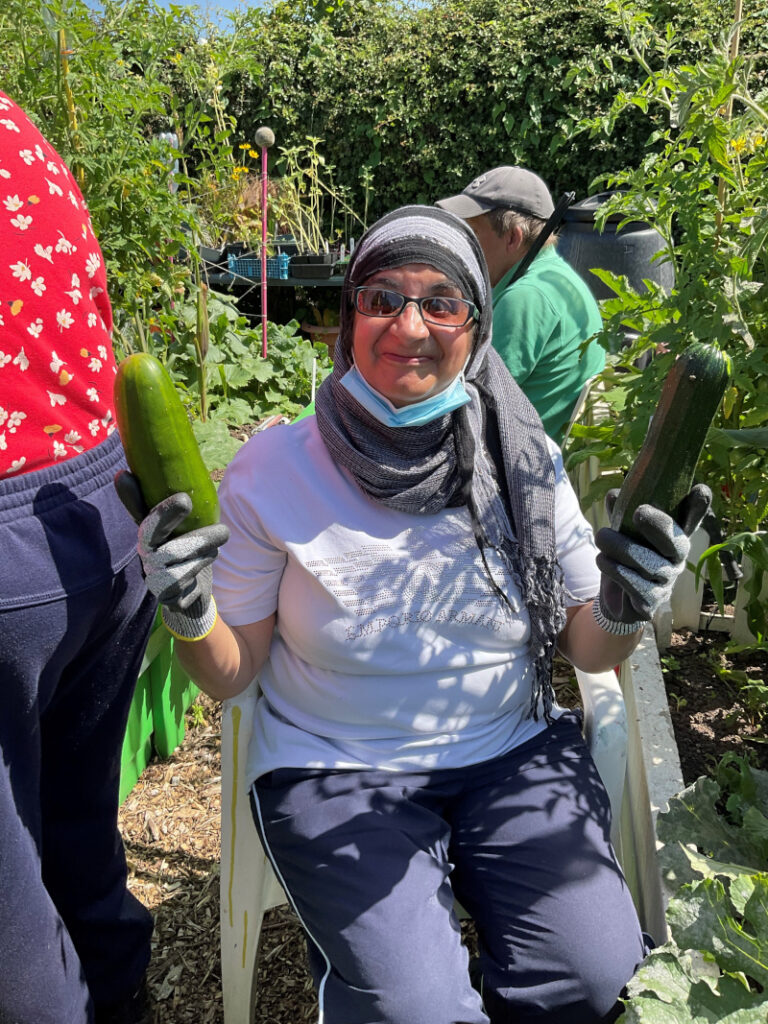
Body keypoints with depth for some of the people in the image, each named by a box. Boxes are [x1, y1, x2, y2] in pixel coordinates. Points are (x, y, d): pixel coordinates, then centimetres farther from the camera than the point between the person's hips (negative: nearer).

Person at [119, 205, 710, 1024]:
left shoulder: (525, 461, -4)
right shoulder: (273, 469, -10)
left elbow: (586, 649, 2)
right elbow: (231, 674, -3)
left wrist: (624, 611, -20)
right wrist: (190, 617, -24)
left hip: (511, 754, 3)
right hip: (334, 770, -2)